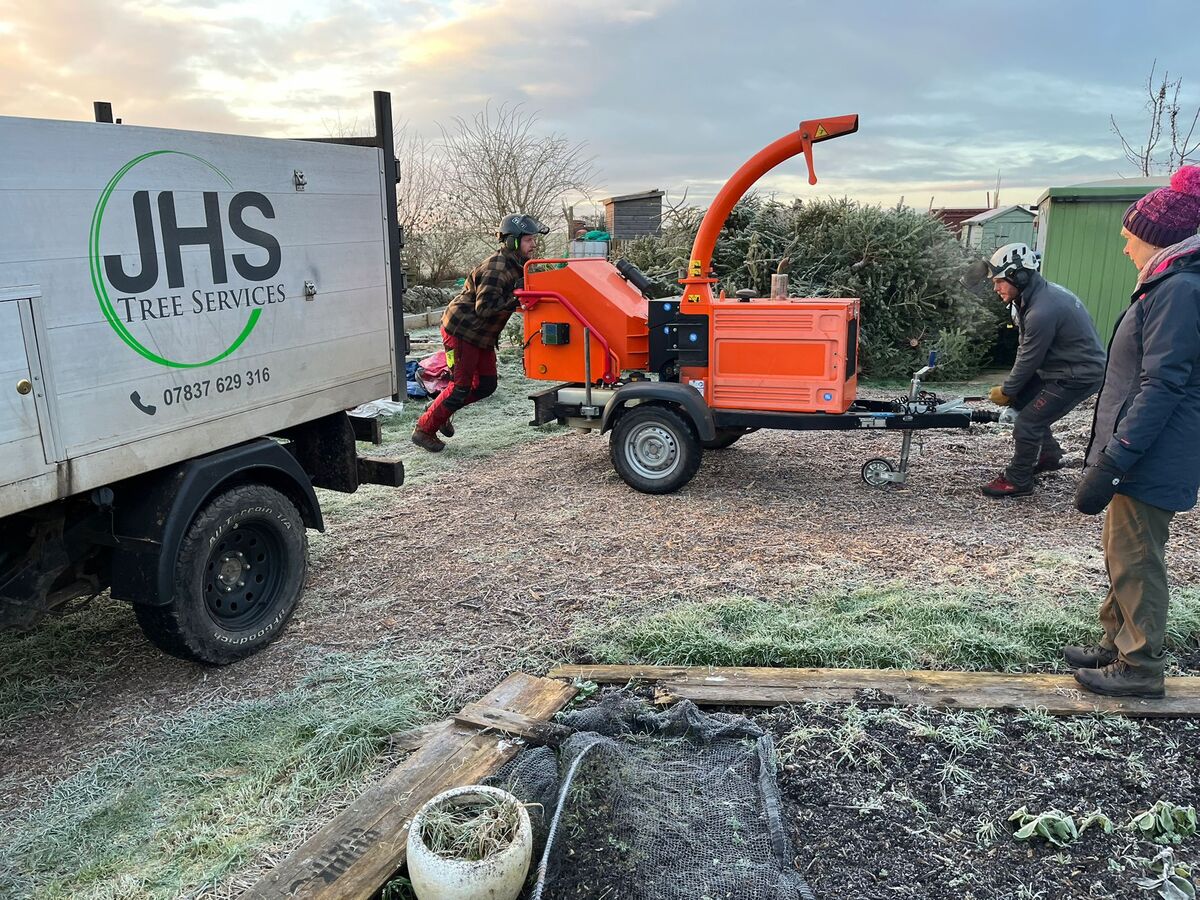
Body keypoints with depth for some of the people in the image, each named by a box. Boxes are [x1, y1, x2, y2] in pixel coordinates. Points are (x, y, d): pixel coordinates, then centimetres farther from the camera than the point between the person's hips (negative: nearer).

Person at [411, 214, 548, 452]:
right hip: (461, 330, -9)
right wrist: (517, 297, -32)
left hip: (482, 335, 9)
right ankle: (424, 430, 8)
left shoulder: (518, 265, 6)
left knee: (486, 384, 10)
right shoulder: (496, 267, -23)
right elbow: (484, 307, -28)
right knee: (461, 386, -7)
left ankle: (440, 411, 27)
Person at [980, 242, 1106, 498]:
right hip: (1058, 365, 10)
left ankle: (1017, 481, 9)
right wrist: (1011, 389, 8)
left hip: (1079, 376, -10)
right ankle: (1049, 455, 30)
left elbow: (1029, 359, -19)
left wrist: (1006, 390, -3)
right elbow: (1026, 350, 8)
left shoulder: (1042, 312, -30)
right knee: (1020, 399, 15)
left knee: (1027, 424, -8)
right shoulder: (1041, 292, 1)